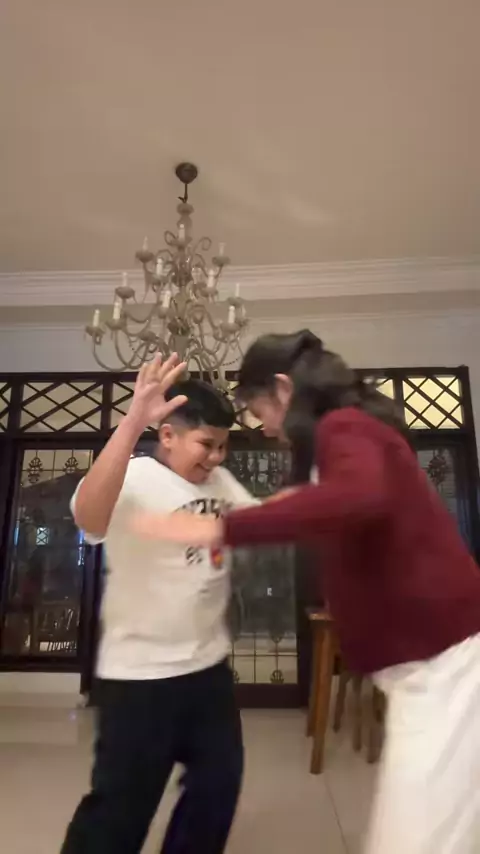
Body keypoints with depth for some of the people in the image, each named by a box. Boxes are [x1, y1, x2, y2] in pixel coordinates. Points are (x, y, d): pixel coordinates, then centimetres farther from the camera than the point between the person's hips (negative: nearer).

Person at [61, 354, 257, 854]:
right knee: (121, 807, 9)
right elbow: (87, 516, -40)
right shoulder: (135, 480, -19)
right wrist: (133, 422, -50)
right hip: (139, 676, -7)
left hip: (210, 666, 7)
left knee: (219, 784, 23)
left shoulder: (221, 482, 3)